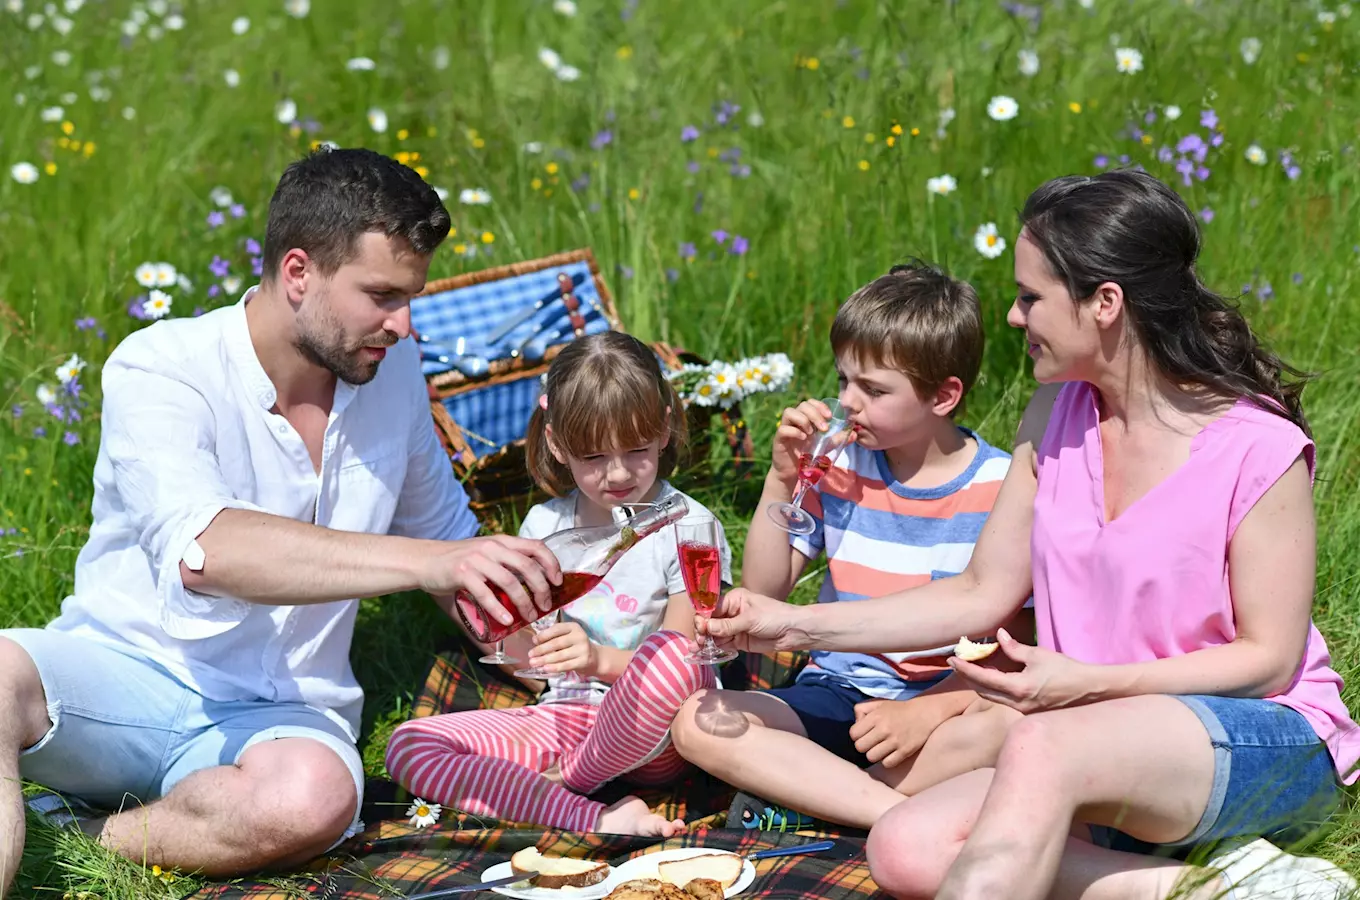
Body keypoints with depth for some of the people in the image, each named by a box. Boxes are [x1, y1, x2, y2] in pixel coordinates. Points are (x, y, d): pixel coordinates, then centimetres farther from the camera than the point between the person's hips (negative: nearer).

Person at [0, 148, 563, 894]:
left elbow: (440, 524, 23)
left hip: (278, 714, 3)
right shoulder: (160, 370, -14)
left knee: (313, 796, -36)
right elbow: (202, 550, -34)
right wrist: (427, 562, -41)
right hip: (123, 672, -3)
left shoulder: (393, 369, 5)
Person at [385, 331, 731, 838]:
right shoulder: (545, 525, 8)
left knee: (673, 654, -38)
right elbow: (518, 654, 10)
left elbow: (680, 658, -10)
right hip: (568, 716, 4)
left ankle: (567, 781, -11)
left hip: (651, 739, -4)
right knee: (409, 747, -15)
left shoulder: (687, 527, -5)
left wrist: (600, 659, -28)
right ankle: (592, 818, -34)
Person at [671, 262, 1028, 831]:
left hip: (946, 703, -4)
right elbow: (763, 592, 6)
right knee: (699, 723, -22)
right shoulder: (841, 467, 5)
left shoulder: (1002, 488, -6)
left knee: (1000, 729, -39)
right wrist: (781, 480, -5)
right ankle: (905, 818, -30)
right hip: (837, 693, 4)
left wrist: (929, 710, -23)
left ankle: (808, 795, -24)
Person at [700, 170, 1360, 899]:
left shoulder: (1260, 448, -15)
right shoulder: (1055, 421, 4)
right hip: (1108, 750, 7)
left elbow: (1271, 656, -11)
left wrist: (1086, 683, -22)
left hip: (1268, 741, -7)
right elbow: (981, 595, 10)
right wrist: (796, 625, 5)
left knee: (1042, 744, -38)